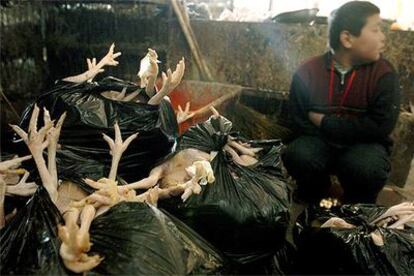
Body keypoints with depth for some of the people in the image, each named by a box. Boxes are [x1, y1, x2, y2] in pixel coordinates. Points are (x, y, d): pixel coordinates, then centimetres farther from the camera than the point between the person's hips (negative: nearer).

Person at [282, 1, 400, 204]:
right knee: (297, 156, -31)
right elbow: (298, 122, -7)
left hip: (363, 144, 0)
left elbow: (381, 126, -17)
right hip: (319, 140, 1)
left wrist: (325, 123, -17)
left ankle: (358, 205, 5)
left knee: (366, 168, -34)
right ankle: (314, 195, 6)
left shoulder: (383, 73, -10)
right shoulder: (308, 72, -8)